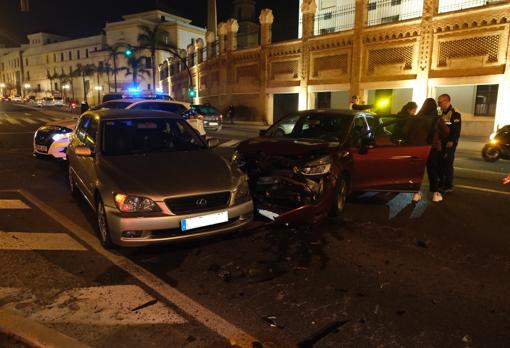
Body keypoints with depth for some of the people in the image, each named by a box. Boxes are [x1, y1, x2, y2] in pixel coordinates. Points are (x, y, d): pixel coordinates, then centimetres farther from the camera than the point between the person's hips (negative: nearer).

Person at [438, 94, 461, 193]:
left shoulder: (455, 113, -9)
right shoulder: (442, 113, 18)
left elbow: (457, 129, -16)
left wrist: (452, 141, -22)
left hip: (449, 143, -8)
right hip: (441, 142, 8)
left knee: (448, 164, -6)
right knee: (440, 163, 8)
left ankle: (449, 186, 1)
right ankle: (441, 184, 18)